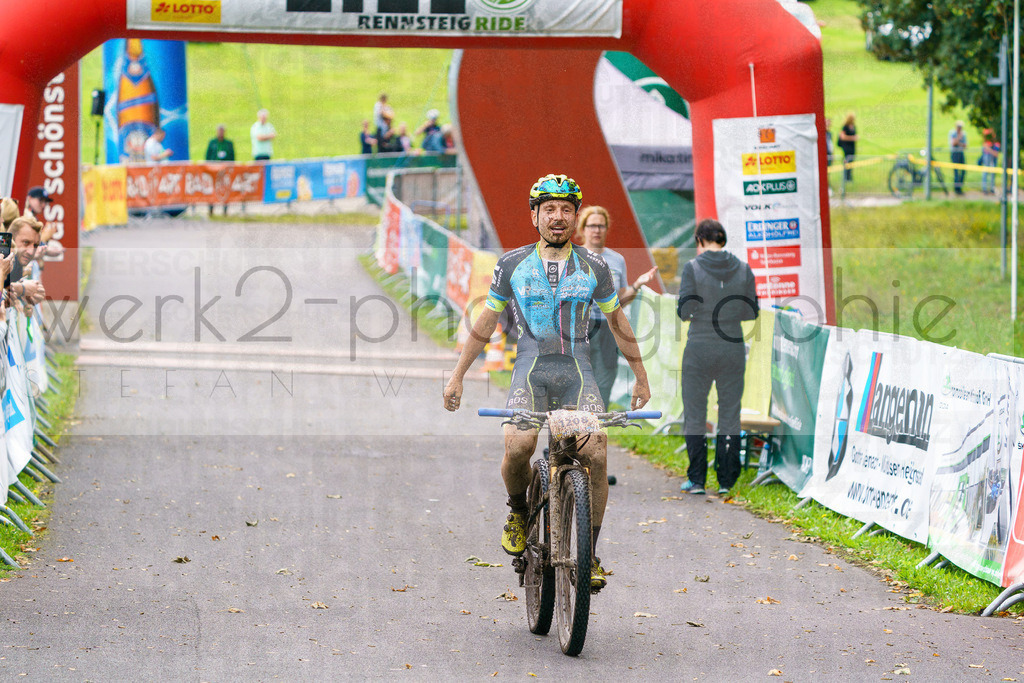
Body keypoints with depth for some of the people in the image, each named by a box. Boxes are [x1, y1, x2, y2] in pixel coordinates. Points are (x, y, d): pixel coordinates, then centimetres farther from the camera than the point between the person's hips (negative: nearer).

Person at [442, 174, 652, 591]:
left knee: (596, 455, -20)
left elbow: (617, 323, 16)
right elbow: (486, 323, 12)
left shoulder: (594, 267, 5)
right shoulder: (513, 265, 3)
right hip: (531, 371, -1)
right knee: (517, 448, -27)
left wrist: (641, 378, 20)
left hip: (577, 372, 1)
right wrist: (457, 376, 12)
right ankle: (518, 511, 6)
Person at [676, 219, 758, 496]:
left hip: (700, 348, -3)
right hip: (732, 348, 3)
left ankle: (697, 480, 7)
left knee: (694, 415, 8)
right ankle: (726, 480, 10)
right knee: (730, 415, 10)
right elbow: (752, 312, 4)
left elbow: (684, 311, -11)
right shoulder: (743, 269, 0)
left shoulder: (693, 268, -10)